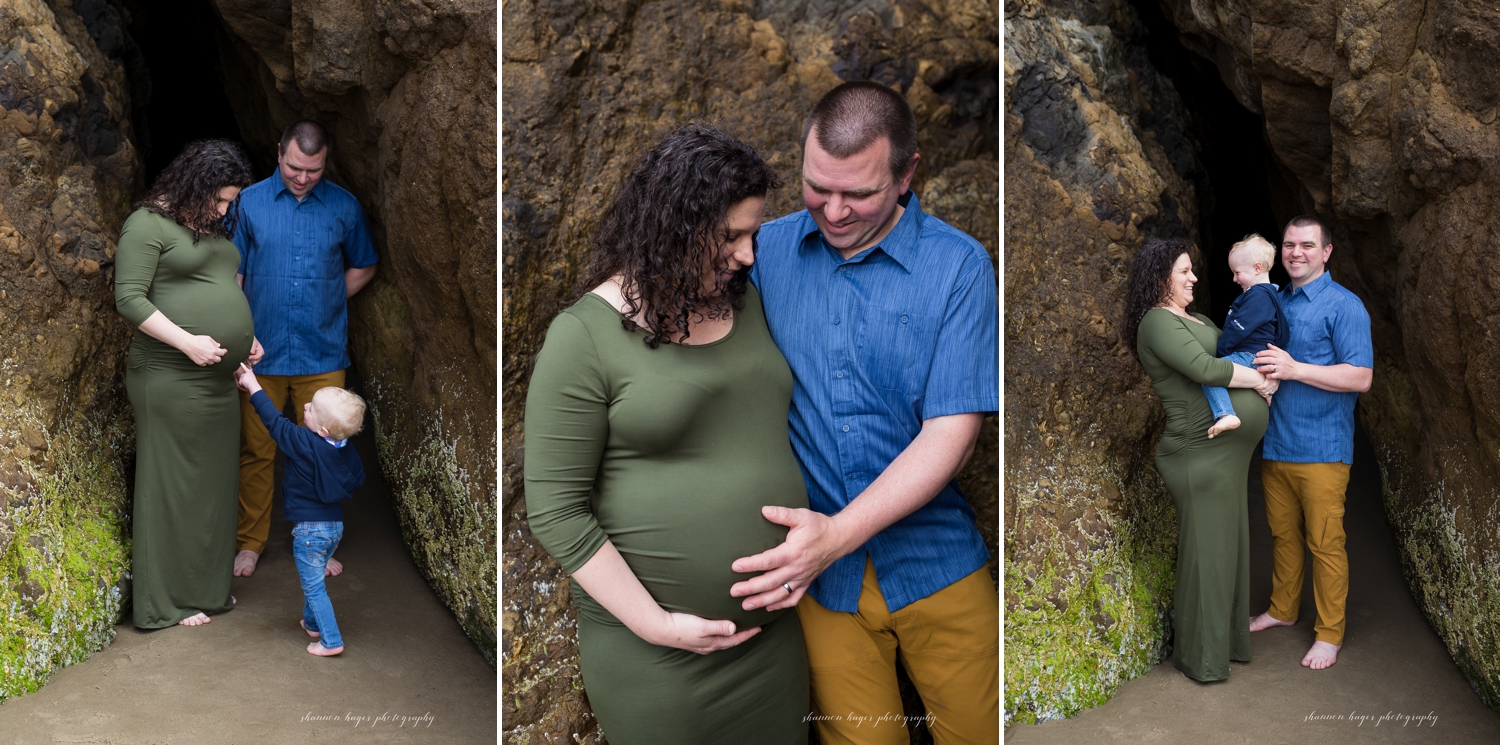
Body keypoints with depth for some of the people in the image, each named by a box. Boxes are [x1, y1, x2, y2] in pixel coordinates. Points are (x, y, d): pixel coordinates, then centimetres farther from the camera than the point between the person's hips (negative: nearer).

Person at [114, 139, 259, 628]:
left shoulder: (217, 227, 15)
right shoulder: (148, 224, -10)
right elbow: (130, 298, -15)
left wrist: (247, 336, 12)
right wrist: (187, 341, -21)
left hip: (219, 378, 8)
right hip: (170, 380, -8)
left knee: (214, 482, 13)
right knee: (172, 485, 0)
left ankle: (208, 586, 26)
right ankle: (165, 601, 11)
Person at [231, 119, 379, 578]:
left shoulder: (344, 206, 1)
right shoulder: (249, 202, 0)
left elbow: (363, 267, 16)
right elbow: (233, 274, 3)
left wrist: (328, 301, 4)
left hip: (323, 355, 0)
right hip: (263, 352, 0)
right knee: (257, 452, 7)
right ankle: (251, 542, 23)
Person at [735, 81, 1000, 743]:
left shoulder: (959, 265, -8)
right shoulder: (767, 250, 0)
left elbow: (952, 432, -13)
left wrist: (838, 533, -23)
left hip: (935, 563, -1)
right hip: (816, 566, 1)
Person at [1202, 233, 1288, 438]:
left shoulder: (1258, 295, -16)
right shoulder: (1267, 293, 20)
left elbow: (1238, 329, -21)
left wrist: (1221, 350, -8)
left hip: (1249, 357, -12)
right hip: (1248, 356, 12)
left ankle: (1226, 414, -43)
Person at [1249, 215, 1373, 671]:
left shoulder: (1343, 306, -10)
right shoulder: (1274, 302, 12)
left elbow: (1361, 377, -17)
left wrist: (1295, 369, -23)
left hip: (1321, 449, -6)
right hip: (1275, 444, 6)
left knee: (1325, 544, 2)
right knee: (1283, 534, 18)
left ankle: (1330, 634, 14)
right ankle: (1283, 609, 34)